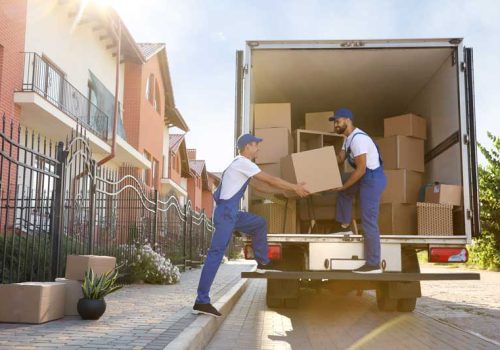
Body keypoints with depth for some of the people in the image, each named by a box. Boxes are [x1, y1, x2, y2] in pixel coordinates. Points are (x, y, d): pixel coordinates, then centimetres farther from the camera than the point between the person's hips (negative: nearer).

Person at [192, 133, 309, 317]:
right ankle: (201, 301, -15)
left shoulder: (241, 164, 20)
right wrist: (295, 187, -1)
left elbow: (260, 185, 27)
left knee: (259, 223, 22)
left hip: (232, 213, 10)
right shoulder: (243, 163, -10)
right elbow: (270, 180, -10)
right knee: (216, 253, -13)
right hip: (226, 212, -10)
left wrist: (290, 188, 30)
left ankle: (263, 263, 28)